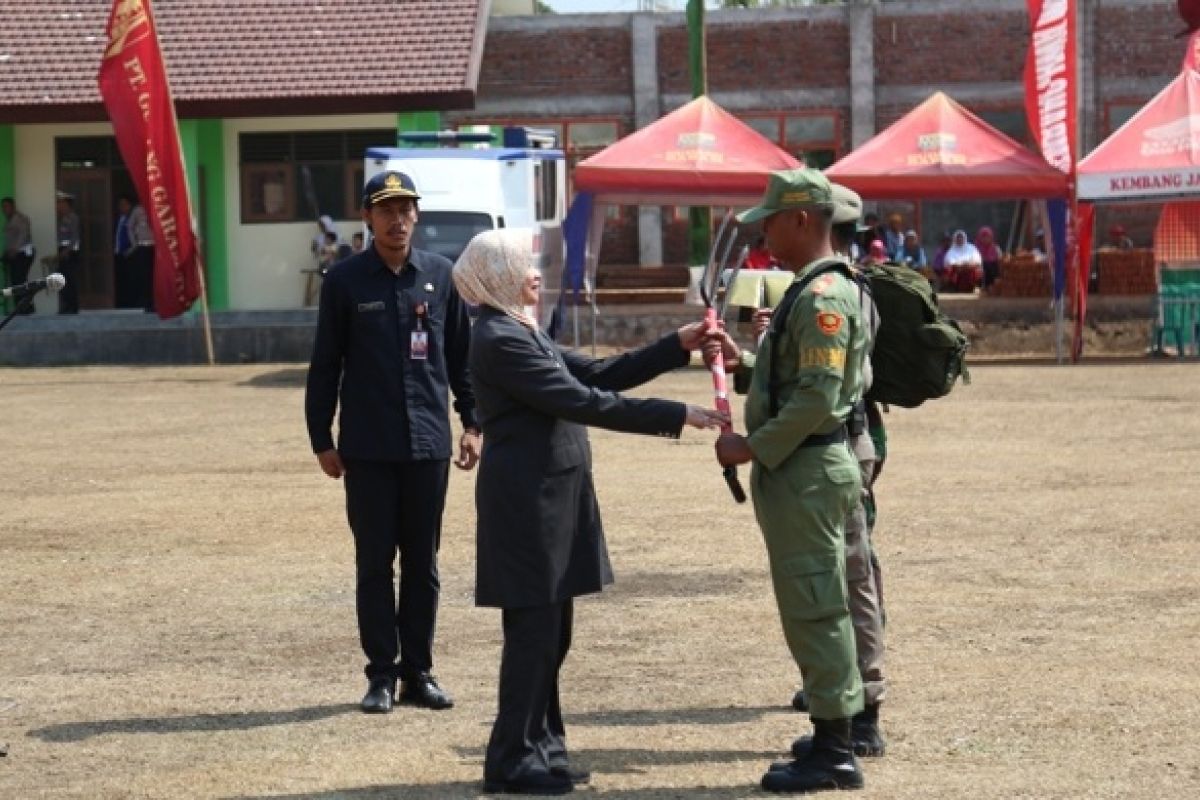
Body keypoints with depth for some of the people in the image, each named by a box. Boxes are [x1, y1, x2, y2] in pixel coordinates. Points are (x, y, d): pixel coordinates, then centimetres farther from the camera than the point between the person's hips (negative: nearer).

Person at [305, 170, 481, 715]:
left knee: (423, 563, 7)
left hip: (429, 444, 2)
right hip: (367, 449, -2)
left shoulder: (442, 275, 5)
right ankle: (382, 675, 10)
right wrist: (321, 439, 0)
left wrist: (472, 423, 5)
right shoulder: (345, 280, 0)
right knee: (374, 563, 3)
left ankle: (418, 672, 16)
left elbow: (462, 354, 11)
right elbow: (324, 364, 3)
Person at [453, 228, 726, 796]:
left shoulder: (523, 333, 16)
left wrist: (678, 345, 6)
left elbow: (596, 375, 13)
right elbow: (585, 403, -21)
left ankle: (541, 749, 21)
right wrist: (677, 417, -21)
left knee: (548, 633, 14)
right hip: (527, 503, -10)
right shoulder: (500, 340, -17)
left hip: (549, 502, 10)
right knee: (533, 632, -4)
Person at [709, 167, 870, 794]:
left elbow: (817, 399, -23)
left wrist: (751, 448, -18)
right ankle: (833, 739, 20)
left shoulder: (823, 296, -18)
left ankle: (833, 753, -2)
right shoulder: (811, 290, 15)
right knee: (814, 607, 14)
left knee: (814, 608, -6)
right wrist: (743, 362, 9)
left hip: (806, 472, -11)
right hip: (799, 469, 11)